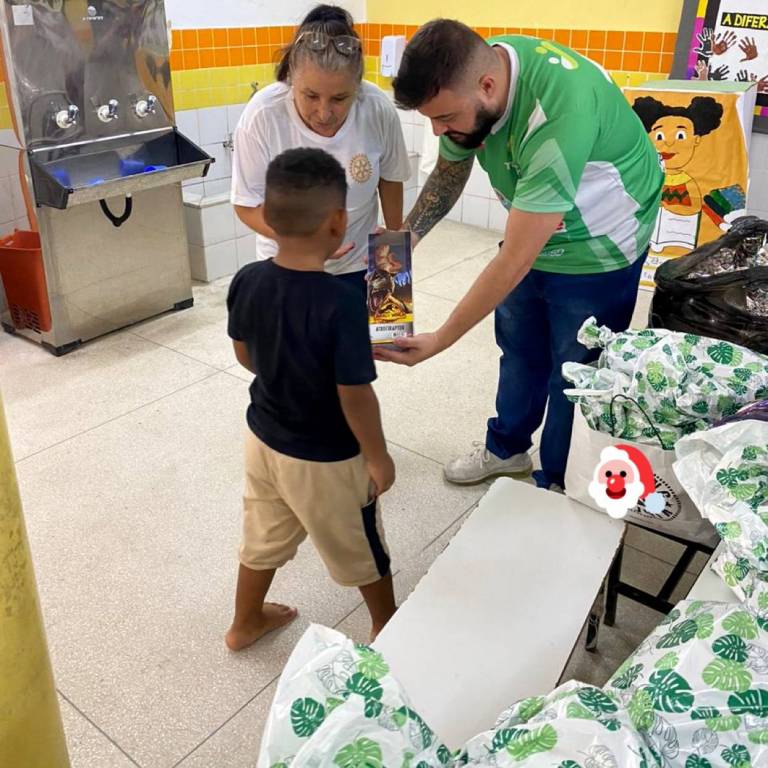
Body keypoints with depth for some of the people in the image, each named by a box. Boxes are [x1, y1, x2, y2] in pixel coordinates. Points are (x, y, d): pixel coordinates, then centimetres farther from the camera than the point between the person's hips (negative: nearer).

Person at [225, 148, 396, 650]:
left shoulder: (246, 282, -12)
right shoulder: (341, 302, -31)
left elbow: (245, 355, 3)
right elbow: (355, 396, -25)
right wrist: (378, 458, -10)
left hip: (264, 437, 6)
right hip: (326, 459, -5)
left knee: (263, 537, 27)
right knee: (361, 549, 19)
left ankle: (246, 623, 48)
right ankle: (388, 627, 43)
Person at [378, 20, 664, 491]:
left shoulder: (558, 112, -40)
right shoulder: (469, 70, -18)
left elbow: (514, 261, -36)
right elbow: (450, 171, 1)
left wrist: (439, 342, -30)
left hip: (597, 249, -6)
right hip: (531, 235, 7)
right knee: (519, 350, 19)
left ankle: (557, 486, 27)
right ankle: (507, 448, 41)